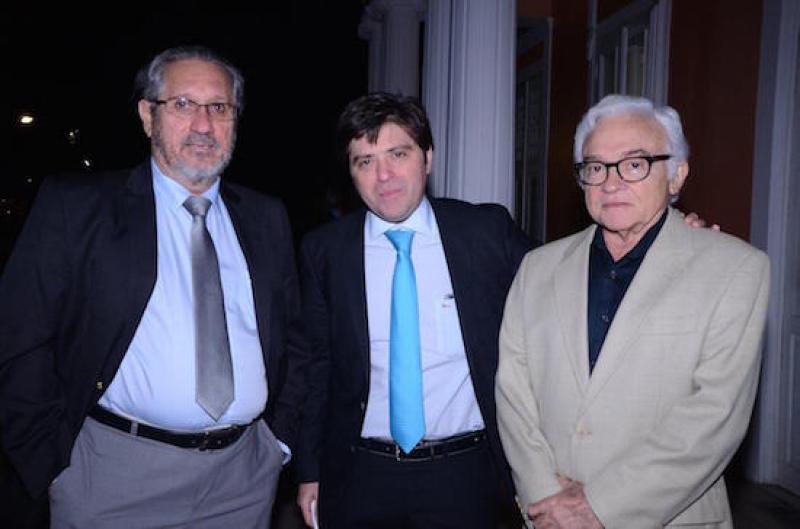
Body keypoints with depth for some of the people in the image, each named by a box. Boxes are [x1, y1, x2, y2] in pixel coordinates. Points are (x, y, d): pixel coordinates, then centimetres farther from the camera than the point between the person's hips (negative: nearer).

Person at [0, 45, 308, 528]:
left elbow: (293, 338, 12)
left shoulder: (266, 218, 6)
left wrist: (282, 434, 5)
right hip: (120, 474, -2)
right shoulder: (75, 206, -4)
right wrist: (50, 457, -7)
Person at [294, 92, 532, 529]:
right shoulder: (323, 251, -3)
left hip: (465, 475, 0)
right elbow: (316, 365, 2)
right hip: (360, 479, 1)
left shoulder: (489, 230, -6)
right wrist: (309, 471, 4)